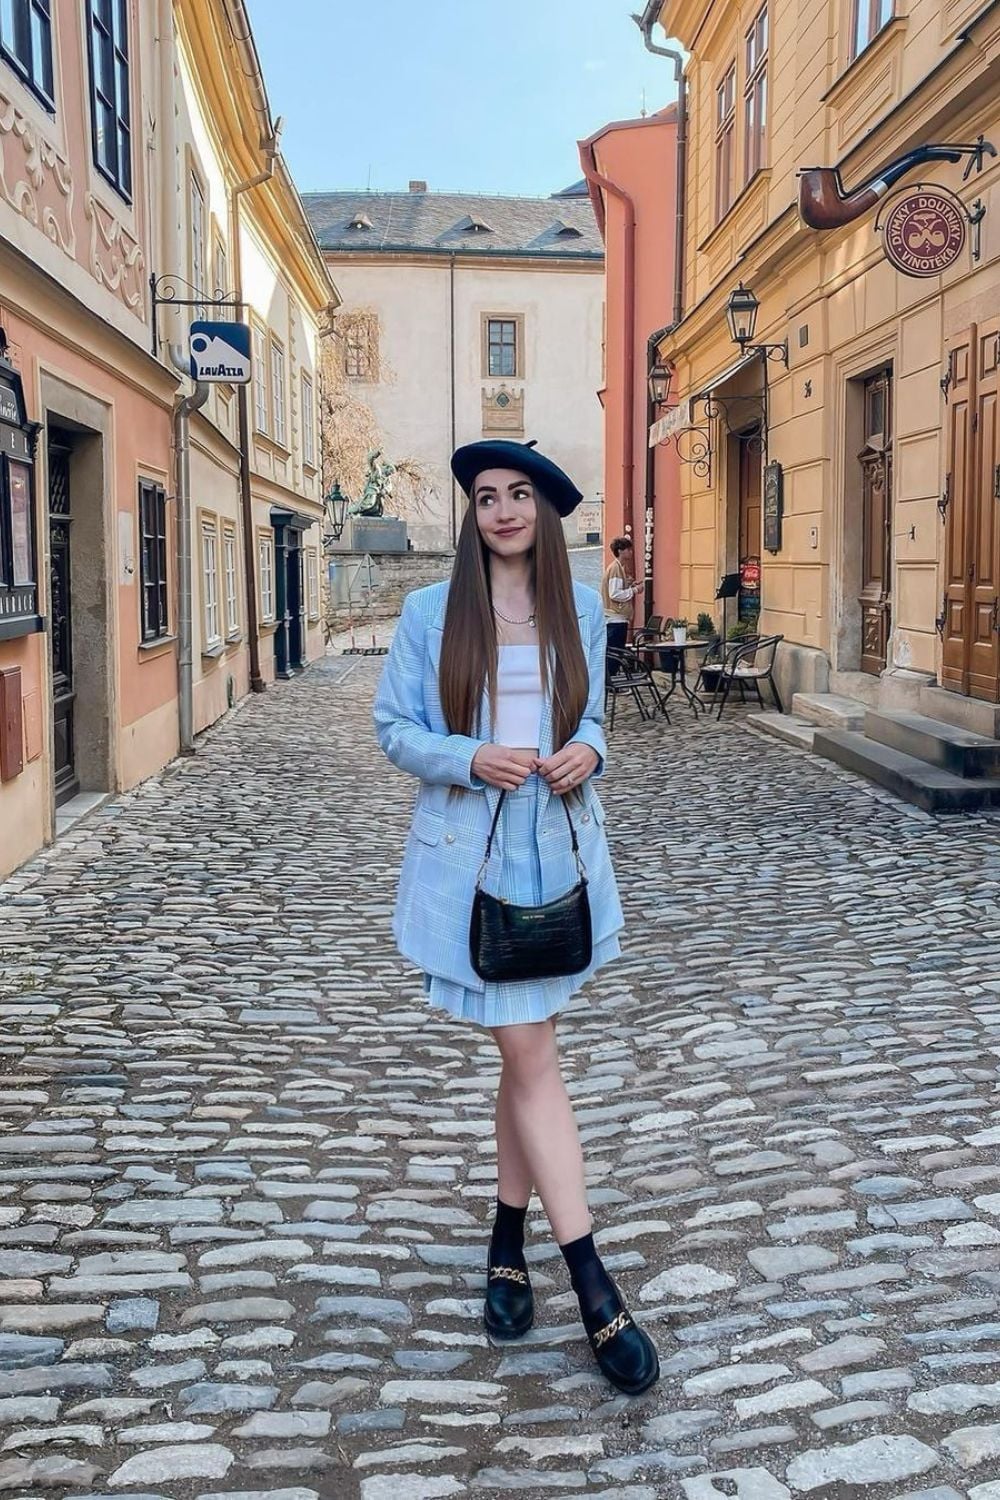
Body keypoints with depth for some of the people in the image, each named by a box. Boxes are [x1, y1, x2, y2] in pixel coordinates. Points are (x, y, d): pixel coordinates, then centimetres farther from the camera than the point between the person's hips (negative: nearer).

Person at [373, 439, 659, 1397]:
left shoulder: (581, 611, 7)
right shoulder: (431, 612, -2)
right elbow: (393, 728, 0)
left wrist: (587, 753, -7)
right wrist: (469, 758, -17)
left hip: (558, 852, 3)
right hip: (469, 857, -3)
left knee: (525, 1052, 13)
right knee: (531, 1056, -3)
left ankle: (507, 1243, 32)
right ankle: (594, 1291, 4)